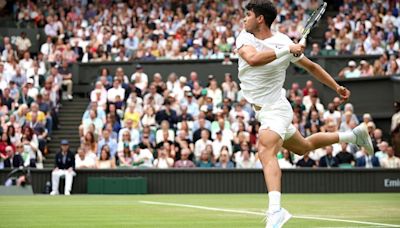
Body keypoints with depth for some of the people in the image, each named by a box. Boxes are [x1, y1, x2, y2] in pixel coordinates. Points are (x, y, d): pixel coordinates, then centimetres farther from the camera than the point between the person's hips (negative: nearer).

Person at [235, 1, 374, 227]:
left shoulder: (284, 42, -12)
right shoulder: (245, 38, -3)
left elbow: (311, 66, 4)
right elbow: (252, 58, -26)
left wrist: (337, 87, 6)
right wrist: (285, 50, -30)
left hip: (275, 108, -7)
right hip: (260, 111, 7)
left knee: (266, 150, -31)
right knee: (303, 147, 24)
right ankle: (354, 135, 42)